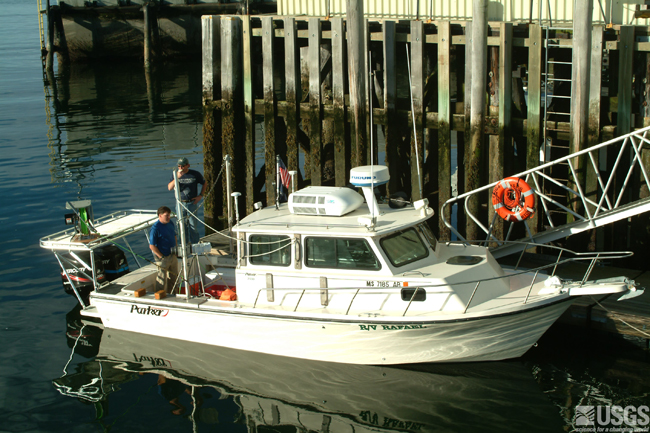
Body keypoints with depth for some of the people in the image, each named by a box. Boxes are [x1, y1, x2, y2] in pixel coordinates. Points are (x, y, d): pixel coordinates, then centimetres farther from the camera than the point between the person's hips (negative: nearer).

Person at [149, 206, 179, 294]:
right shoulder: (155, 228, -19)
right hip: (163, 258, -8)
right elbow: (152, 246, -18)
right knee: (162, 280, 1)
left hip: (173, 256, 8)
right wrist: (161, 257, -18)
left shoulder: (170, 223, 4)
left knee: (173, 278, 18)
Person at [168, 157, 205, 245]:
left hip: (192, 203, -2)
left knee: (193, 226, -1)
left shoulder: (195, 174, -1)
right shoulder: (175, 175, 2)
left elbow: (204, 183, 14)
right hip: (180, 203, 2)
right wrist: (177, 178, -23)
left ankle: (194, 245, 7)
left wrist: (200, 195, 4)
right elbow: (169, 187, -11)